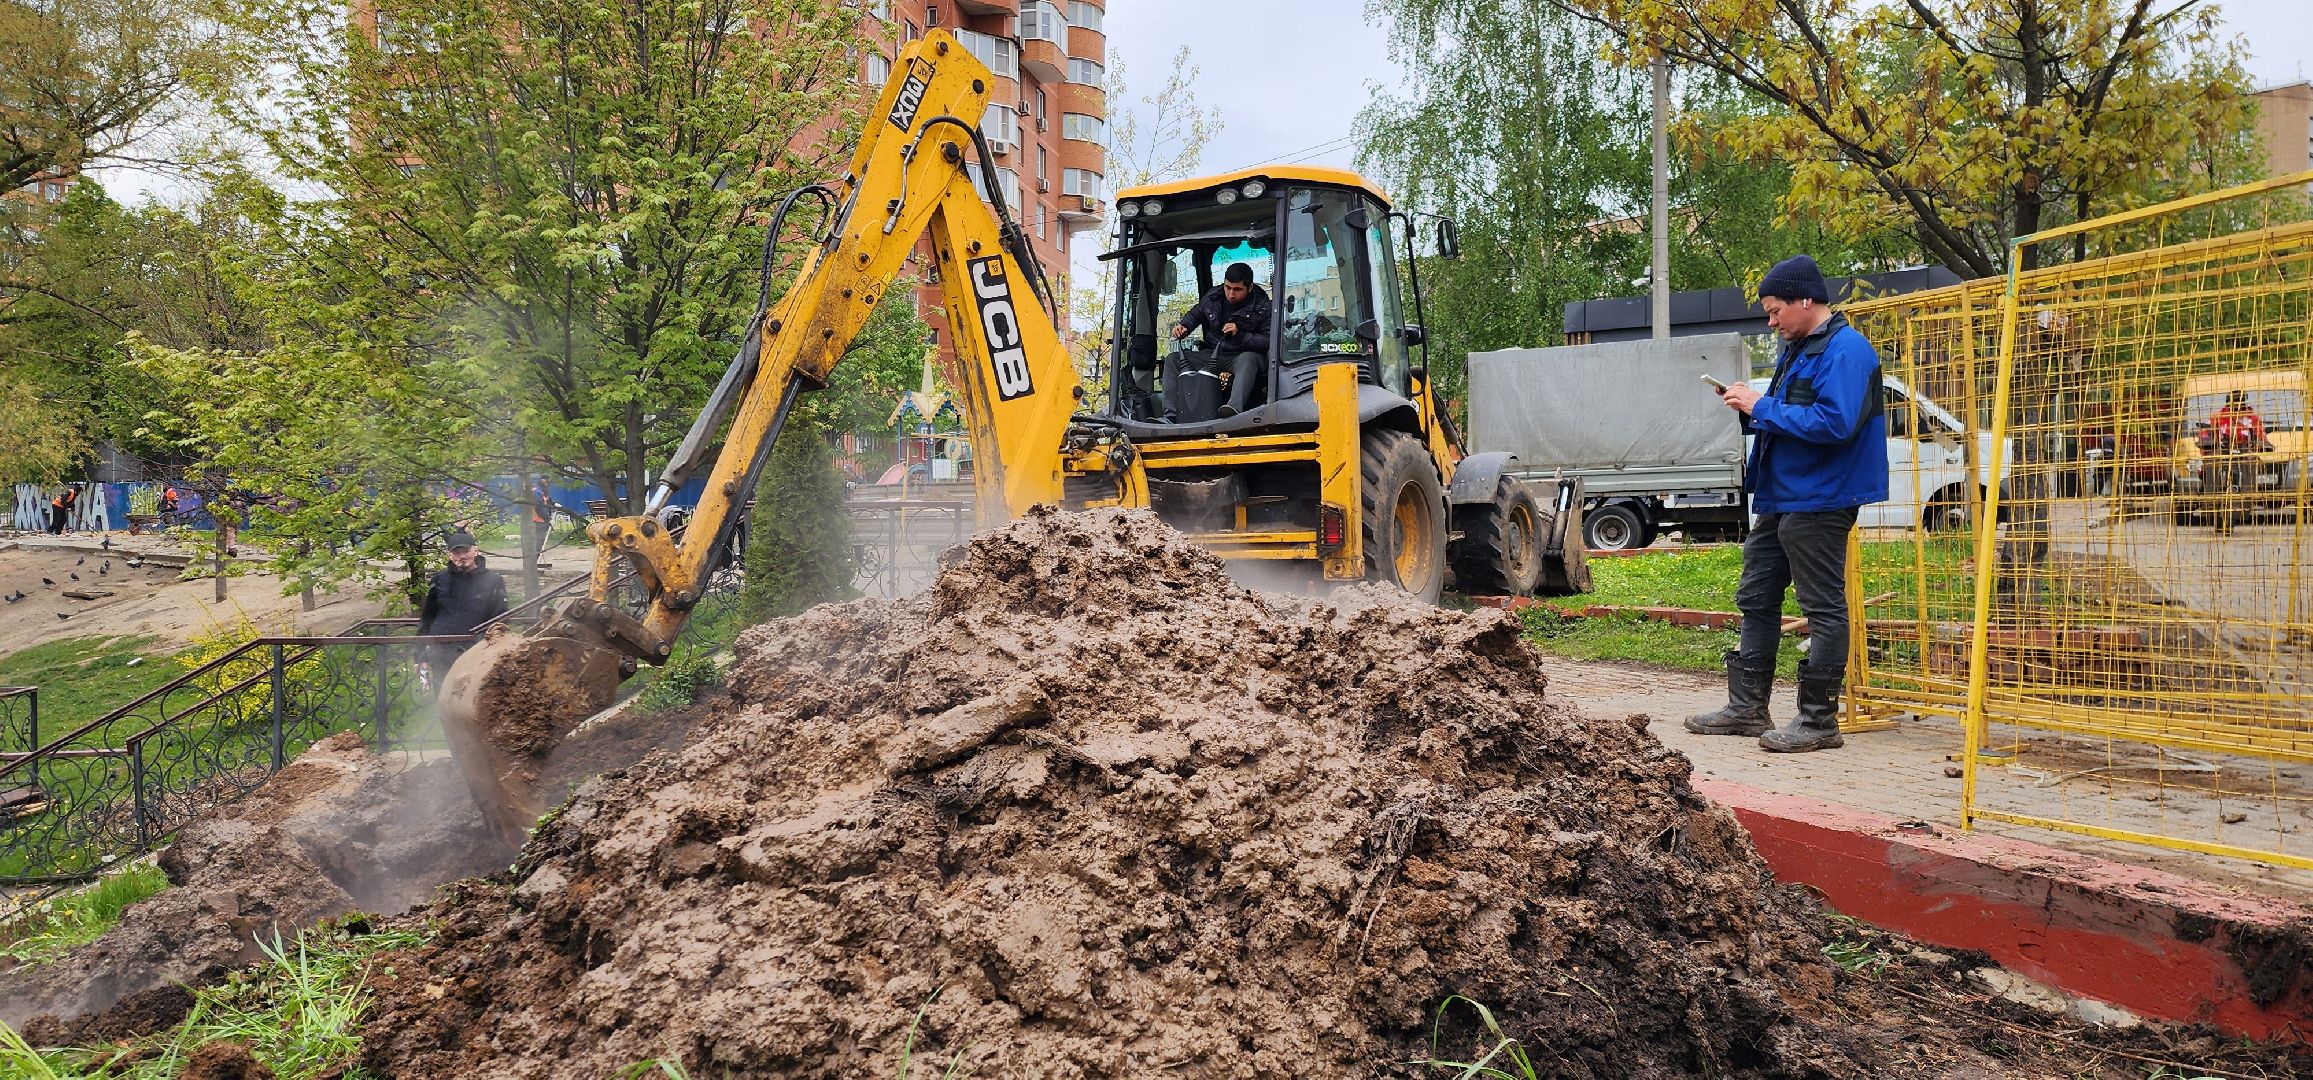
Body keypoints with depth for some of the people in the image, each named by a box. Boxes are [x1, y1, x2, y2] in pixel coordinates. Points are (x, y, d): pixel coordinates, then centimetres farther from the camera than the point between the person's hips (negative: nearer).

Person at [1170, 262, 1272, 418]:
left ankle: (1235, 407, -64)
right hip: (1214, 356, 5)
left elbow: (1269, 341, -17)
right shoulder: (1213, 297, 3)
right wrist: (1183, 326, 1)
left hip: (1247, 356, -5)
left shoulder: (1262, 307, -11)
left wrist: (1239, 335, -25)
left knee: (1247, 359, -42)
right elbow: (1195, 314, 23)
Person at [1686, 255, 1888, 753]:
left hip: (1818, 502, -11)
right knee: (1755, 599, 14)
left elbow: (1835, 423, -26)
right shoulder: (1794, 349, 16)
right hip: (1779, 498, 11)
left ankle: (1819, 721, 4)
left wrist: (1762, 407, -19)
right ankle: (1747, 708, 22)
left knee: (1823, 609, -2)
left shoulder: (1845, 350, -14)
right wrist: (1750, 409, 3)